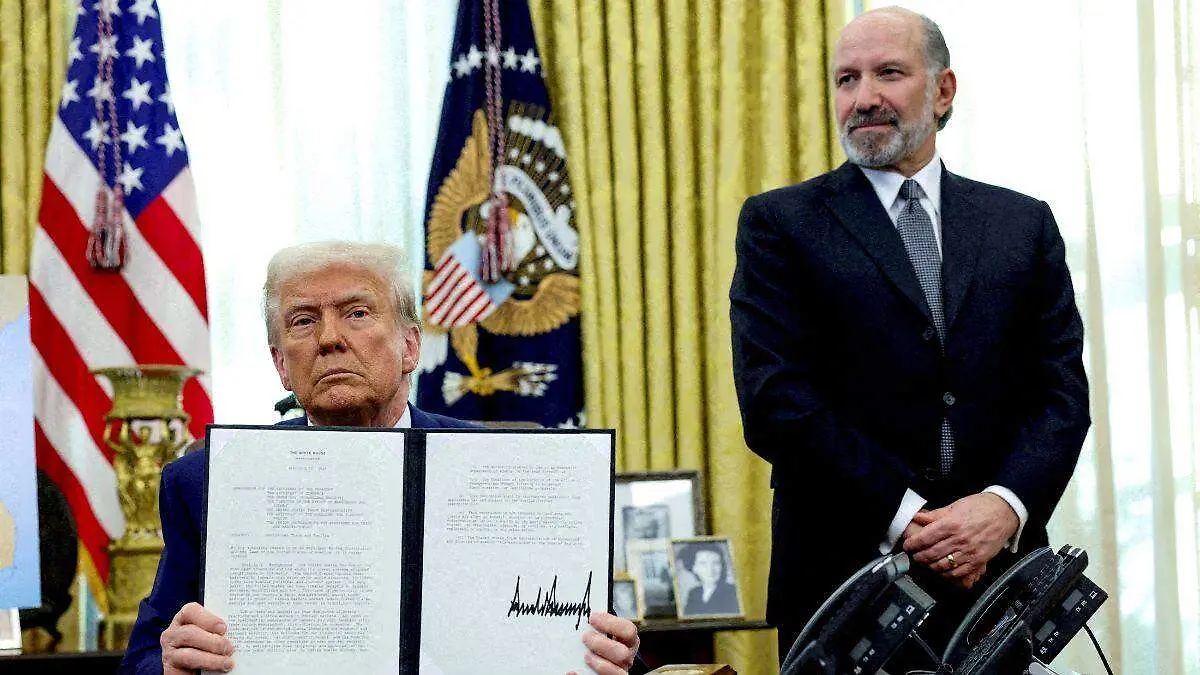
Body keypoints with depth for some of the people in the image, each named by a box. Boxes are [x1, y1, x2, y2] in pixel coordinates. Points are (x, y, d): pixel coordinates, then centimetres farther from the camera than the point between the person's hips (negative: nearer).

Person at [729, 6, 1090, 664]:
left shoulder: (1024, 224, 11)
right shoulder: (780, 223, 2)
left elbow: (1061, 389, 4)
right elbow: (773, 400, -8)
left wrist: (1005, 505, -14)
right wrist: (906, 517, -15)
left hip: (999, 570, 2)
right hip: (844, 576, -2)